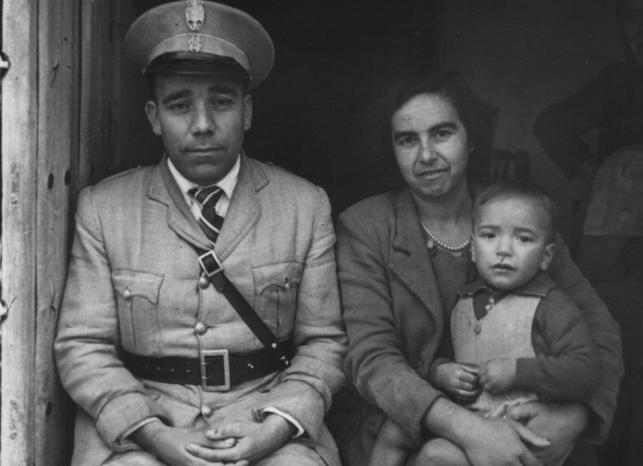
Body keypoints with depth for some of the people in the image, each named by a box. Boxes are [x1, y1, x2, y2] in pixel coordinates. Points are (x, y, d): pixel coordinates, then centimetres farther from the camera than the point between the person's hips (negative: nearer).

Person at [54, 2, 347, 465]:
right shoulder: (102, 208, 1)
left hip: (265, 407, 0)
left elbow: (322, 341, 4)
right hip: (139, 416, 0)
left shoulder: (306, 205, 2)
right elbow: (82, 346, 1)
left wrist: (277, 425, -13)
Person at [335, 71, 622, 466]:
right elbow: (371, 357, -13)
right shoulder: (363, 228, -5)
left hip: (516, 427, 1)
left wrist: (573, 417, -18)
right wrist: (465, 428, -27)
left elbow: (597, 326, 1)